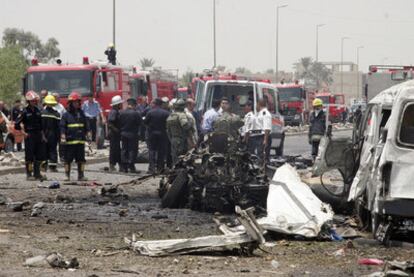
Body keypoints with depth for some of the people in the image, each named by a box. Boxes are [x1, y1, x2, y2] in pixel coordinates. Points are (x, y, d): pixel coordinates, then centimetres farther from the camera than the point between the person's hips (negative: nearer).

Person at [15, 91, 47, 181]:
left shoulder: (38, 110, 11)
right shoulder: (25, 111, -7)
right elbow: (18, 123, -8)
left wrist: (42, 135, 14)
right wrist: (23, 132, -12)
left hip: (38, 135, 6)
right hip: (29, 136, -6)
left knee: (40, 156, 8)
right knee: (29, 156, -3)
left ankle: (37, 173, 17)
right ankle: (29, 174, 3)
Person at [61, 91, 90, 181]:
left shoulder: (82, 114, 12)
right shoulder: (66, 115, 0)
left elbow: (86, 126, 16)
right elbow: (62, 127, -4)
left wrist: (88, 134, 7)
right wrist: (63, 137, -13)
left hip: (81, 140, 4)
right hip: (70, 141, -4)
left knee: (81, 159, 5)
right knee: (68, 160, 1)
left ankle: (81, 175, 9)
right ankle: (67, 176, 8)